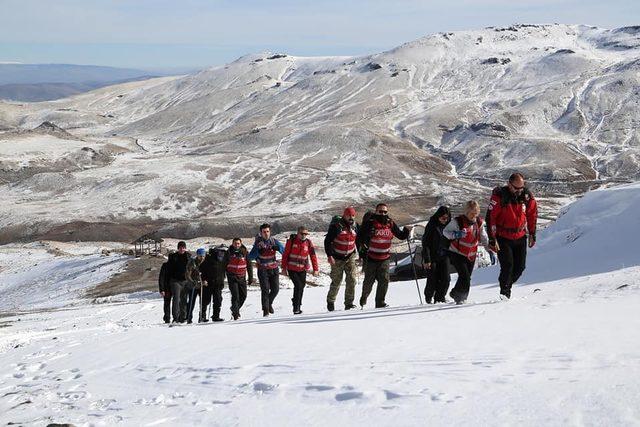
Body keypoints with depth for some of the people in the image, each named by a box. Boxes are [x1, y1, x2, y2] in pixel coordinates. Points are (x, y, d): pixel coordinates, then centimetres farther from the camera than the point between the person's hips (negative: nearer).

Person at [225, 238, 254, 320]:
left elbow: (249, 265, 8)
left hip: (242, 277, 3)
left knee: (243, 295, 4)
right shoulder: (228, 253, -2)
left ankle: (235, 309, 27)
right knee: (235, 295, -12)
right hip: (232, 277, -3)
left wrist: (251, 277, 7)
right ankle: (235, 313, -8)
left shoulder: (245, 252, 2)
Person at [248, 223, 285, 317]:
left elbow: (284, 251, -7)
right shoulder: (258, 242, -8)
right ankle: (265, 310, -7)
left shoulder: (274, 241, -1)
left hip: (274, 269, 3)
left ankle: (269, 303, 27)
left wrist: (277, 248, -26)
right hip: (263, 270, -3)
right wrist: (258, 251, -32)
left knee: (275, 289, 0)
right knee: (265, 290, -12)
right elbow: (250, 256, -14)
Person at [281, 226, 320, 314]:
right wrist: (284, 268, -2)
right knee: (298, 285, -16)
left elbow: (313, 256, 1)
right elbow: (285, 255, -2)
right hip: (292, 269, -3)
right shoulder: (291, 241, -8)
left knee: (301, 287, 5)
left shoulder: (308, 243, -1)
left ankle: (298, 307, 21)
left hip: (302, 270, 3)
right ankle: (296, 307, -7)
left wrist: (315, 269, -5)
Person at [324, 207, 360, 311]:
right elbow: (327, 241, -12)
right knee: (336, 281, 1)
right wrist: (329, 255, -19)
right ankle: (330, 302, 21)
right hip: (337, 258, -3)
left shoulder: (355, 226, 3)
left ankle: (349, 303, -4)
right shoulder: (336, 225, -12)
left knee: (352, 279, -10)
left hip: (350, 257, 3)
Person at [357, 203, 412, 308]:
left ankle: (380, 302, 1)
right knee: (369, 281, 7)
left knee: (384, 280, -8)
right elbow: (359, 237, -8)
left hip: (385, 258, 2)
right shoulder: (370, 223, -8)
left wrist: (406, 231, -9)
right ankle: (364, 297, 32)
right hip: (371, 257, -2)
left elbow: (401, 236, 9)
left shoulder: (391, 223, 3)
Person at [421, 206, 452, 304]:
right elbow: (425, 243, -11)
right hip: (432, 257, -4)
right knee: (432, 280, -1)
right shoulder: (431, 226, -10)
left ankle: (440, 297, 8)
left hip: (444, 256, 4)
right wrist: (427, 260, -16)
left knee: (445, 279, -7)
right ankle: (428, 297, 24)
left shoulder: (448, 226, 6)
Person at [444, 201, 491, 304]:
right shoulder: (458, 221, -16)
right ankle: (459, 296, 0)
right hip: (457, 254, -6)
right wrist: (455, 235, -27)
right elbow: (445, 231, -8)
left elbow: (484, 238, 12)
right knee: (465, 277, -18)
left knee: (467, 278, 9)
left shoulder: (478, 222, 0)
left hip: (471, 255, 6)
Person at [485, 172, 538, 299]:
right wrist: (492, 239, -17)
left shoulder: (527, 196, -4)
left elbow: (532, 215, 11)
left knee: (520, 267, 4)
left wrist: (532, 234, 13)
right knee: (507, 265, -15)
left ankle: (507, 284, 27)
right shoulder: (499, 196, -17)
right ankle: (504, 292, -3)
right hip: (503, 238, -4)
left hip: (520, 237, 4)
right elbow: (490, 218, -15)